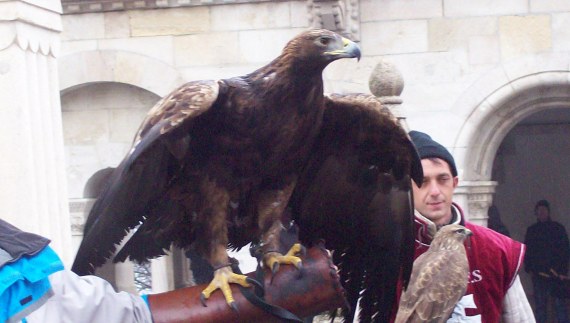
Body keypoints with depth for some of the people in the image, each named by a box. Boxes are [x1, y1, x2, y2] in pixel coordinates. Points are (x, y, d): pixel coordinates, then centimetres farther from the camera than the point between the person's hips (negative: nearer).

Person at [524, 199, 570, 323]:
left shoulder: (558, 228, 6)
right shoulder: (531, 230, 13)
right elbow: (526, 251, 13)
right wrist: (529, 268, 1)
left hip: (556, 273, -2)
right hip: (538, 274, 2)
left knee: (559, 303, -5)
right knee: (540, 304, 4)